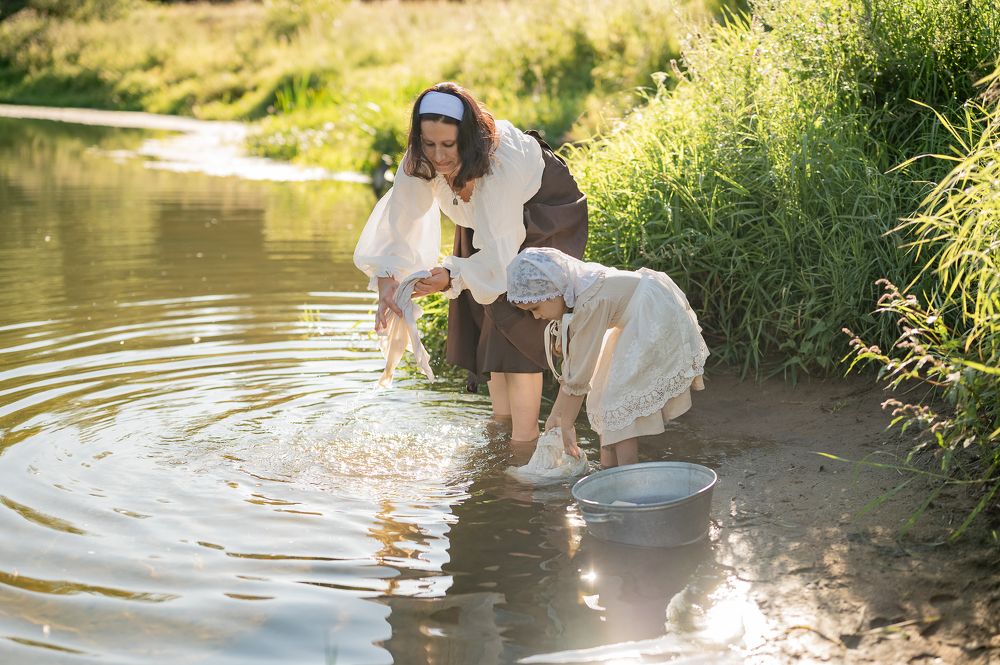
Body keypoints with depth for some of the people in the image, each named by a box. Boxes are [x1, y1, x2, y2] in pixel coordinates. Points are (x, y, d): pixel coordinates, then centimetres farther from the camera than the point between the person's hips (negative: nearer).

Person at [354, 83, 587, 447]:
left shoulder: (502, 160, -42)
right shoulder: (420, 162, -26)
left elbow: (501, 249, -43)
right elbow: (399, 224, -27)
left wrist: (452, 277, -58)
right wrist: (387, 280, -44)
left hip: (543, 214, -7)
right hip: (485, 214, 7)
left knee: (514, 316, -19)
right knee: (482, 317, 8)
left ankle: (524, 439, -16)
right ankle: (501, 423, 23)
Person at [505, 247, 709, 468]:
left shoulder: (590, 303, -30)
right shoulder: (571, 295, -3)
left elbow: (580, 376, -24)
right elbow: (572, 361, 3)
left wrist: (566, 425, -15)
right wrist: (556, 413, 3)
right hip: (637, 324, 10)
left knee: (622, 400, -11)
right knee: (607, 388, 8)